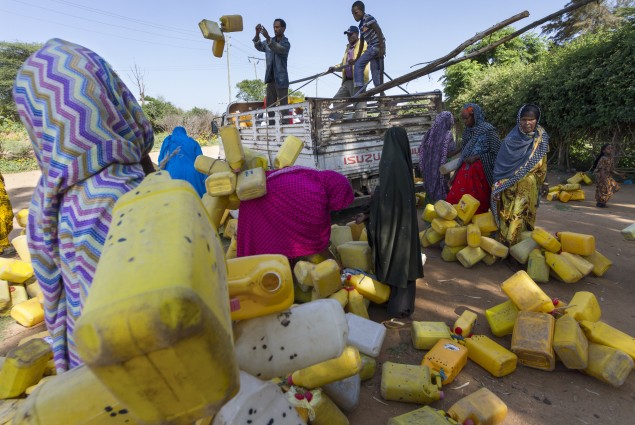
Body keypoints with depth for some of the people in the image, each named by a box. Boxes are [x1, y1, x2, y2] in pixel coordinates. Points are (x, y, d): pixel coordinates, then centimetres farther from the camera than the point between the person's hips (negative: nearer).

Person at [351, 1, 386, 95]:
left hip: (377, 46, -9)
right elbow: (362, 42, 23)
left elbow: (379, 32, -15)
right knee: (375, 72, 7)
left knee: (358, 65, -13)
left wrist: (381, 48, -22)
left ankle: (358, 90, -17)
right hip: (373, 47, 9)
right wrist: (357, 58, 22)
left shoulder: (368, 18, -6)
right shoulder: (361, 25, 20)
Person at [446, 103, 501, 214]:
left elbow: (496, 152, -10)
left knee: (478, 202, 5)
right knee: (455, 198, 1)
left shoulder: (488, 129, -10)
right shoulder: (467, 130, 8)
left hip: (480, 171, -6)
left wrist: (476, 157, -15)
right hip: (466, 169, 6)